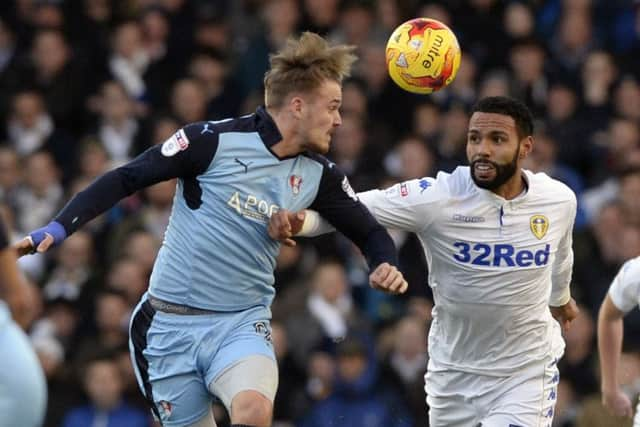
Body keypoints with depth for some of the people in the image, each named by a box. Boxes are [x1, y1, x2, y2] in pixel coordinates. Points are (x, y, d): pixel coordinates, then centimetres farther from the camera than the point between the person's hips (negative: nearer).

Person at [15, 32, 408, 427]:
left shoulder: (319, 175, 2)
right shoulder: (213, 141, -11)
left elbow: (369, 231, 15)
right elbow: (126, 179, -7)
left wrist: (386, 265, -7)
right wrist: (60, 227, -16)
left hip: (242, 324, 2)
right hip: (170, 324, -2)